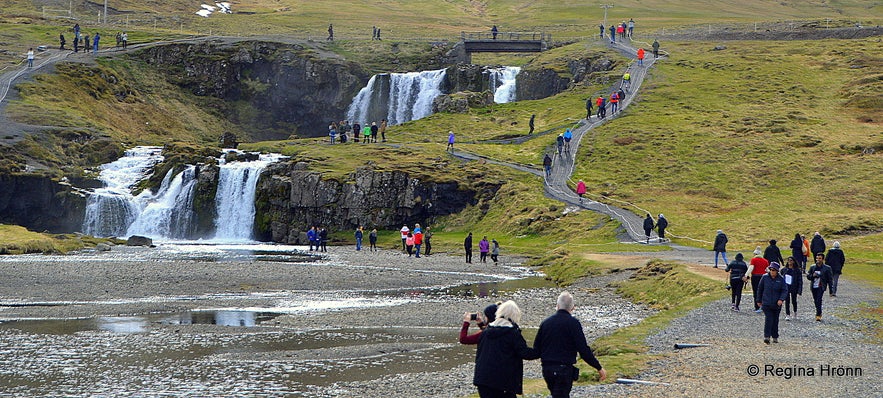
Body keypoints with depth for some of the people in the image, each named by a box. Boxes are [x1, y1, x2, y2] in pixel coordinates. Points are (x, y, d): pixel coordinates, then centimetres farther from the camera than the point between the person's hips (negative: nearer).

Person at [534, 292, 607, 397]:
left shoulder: (546, 322, 6)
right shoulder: (573, 323, -10)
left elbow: (536, 348, 11)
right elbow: (584, 350, -14)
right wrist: (599, 368, -8)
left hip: (546, 369, 5)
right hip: (564, 369, -5)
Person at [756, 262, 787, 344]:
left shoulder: (781, 279, -1)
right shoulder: (765, 277, 0)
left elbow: (785, 290, -2)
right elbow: (760, 289, 9)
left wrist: (781, 299, -18)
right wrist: (759, 300, 12)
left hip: (777, 304, 1)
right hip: (766, 303, -1)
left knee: (775, 320, 10)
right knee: (768, 319, -13)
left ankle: (775, 337, 21)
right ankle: (767, 336, -16)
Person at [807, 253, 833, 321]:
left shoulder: (827, 268, 0)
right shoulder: (812, 267, 10)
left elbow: (830, 279, 2)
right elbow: (808, 276, 14)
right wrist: (813, 275, -10)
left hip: (821, 287, -4)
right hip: (813, 287, 5)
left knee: (819, 300, -17)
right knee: (816, 301, 11)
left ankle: (818, 315, -17)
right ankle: (819, 313, 29)